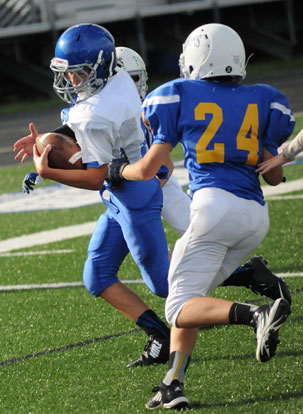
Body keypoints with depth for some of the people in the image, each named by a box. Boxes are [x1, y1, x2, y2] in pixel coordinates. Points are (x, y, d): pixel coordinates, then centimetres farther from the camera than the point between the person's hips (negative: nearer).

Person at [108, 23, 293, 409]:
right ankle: (173, 385, 7)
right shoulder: (262, 102, 16)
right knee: (192, 295, 18)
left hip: (214, 204, -6)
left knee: (181, 308, -5)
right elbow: (275, 177, 20)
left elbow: (148, 169, 10)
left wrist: (119, 170, 31)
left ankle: (256, 315, -31)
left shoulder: (183, 97, 7)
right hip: (256, 216, 6)